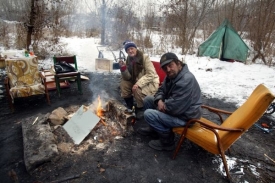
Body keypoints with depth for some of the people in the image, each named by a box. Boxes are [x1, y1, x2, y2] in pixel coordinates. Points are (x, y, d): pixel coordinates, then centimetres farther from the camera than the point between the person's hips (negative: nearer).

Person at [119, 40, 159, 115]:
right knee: (123, 83, -12)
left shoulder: (145, 57, -16)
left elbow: (151, 75, -23)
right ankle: (130, 107, 5)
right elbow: (128, 78, -2)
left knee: (137, 90, -32)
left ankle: (141, 109, -3)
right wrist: (123, 68, -19)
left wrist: (138, 84, -32)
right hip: (137, 82, 6)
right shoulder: (128, 60, 2)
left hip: (151, 83, -6)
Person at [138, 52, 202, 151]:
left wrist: (162, 107, -13)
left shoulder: (186, 80, -30)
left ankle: (167, 140, -1)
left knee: (148, 114, -17)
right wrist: (160, 101, -11)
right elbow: (161, 90, 12)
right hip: (174, 108, 10)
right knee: (148, 99, 10)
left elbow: (174, 107, -33)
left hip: (185, 116, -10)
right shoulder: (171, 76, 1)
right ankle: (154, 127, 24)